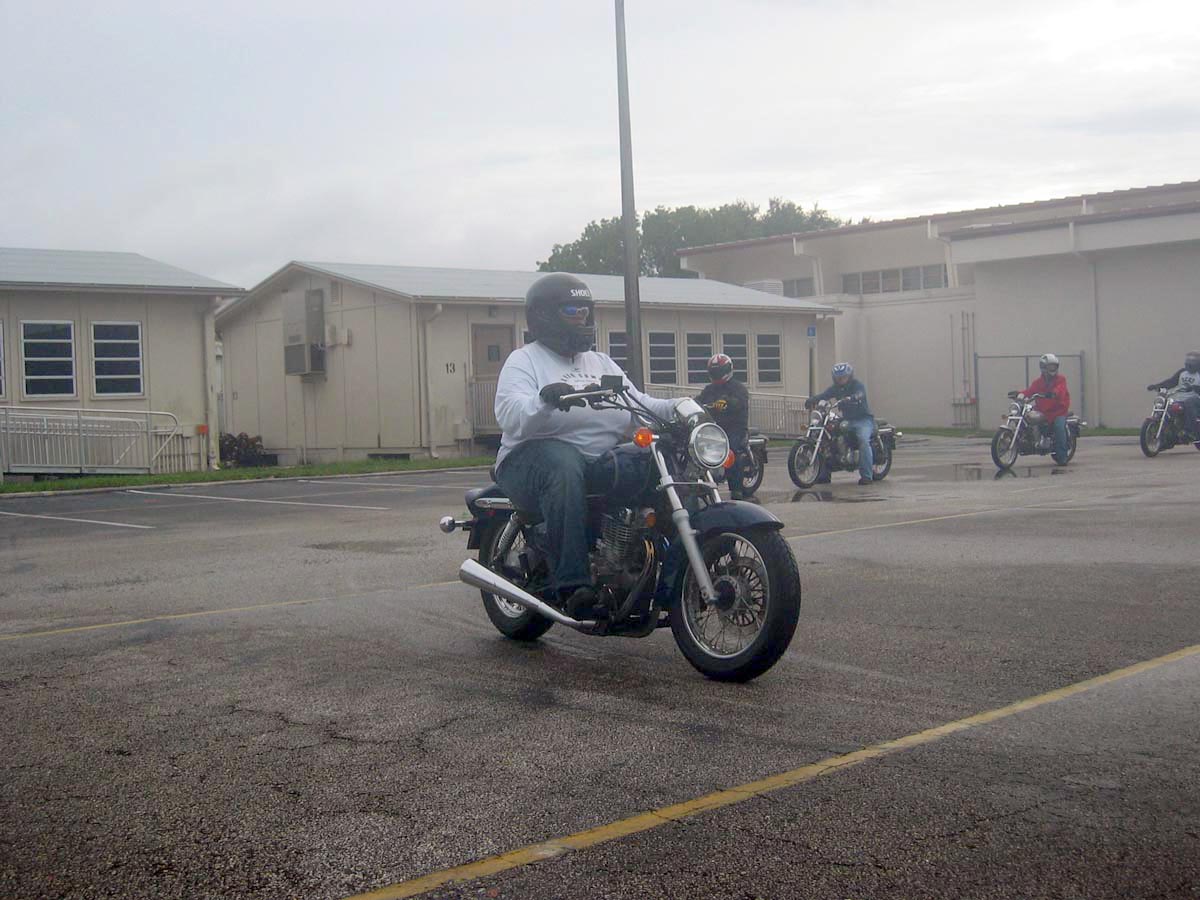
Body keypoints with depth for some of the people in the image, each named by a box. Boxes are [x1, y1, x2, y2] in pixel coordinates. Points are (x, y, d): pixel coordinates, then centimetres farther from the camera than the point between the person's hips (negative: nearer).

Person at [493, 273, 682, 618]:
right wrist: (545, 401, -35)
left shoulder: (602, 363, 26)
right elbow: (509, 415, -14)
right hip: (536, 456, -5)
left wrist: (679, 408, -1)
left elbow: (639, 406, 18)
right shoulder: (524, 360, 5)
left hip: (601, 462, 6)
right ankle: (571, 585, -44)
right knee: (563, 466, -40)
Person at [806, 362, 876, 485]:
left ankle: (867, 475, -29)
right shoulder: (835, 388, 9)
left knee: (863, 440, -32)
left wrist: (849, 399, -53)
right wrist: (811, 400, -29)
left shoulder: (858, 385, -8)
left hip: (863, 419, -6)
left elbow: (859, 395, -30)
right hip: (846, 420, 6)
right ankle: (824, 474, 0)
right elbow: (823, 395, -7)